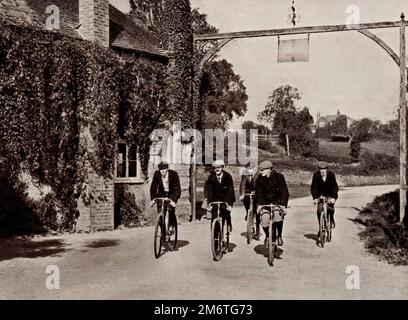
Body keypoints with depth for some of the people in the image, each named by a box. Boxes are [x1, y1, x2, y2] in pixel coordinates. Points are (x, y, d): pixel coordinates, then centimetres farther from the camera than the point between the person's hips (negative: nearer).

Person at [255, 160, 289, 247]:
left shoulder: (279, 177, -11)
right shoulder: (260, 179, -4)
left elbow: (284, 191, -13)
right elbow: (258, 192, -5)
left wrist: (283, 205, -22)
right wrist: (259, 204, -19)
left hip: (277, 202, -2)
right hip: (265, 203, 2)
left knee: (278, 218, -28)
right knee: (264, 221, -18)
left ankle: (279, 236, -3)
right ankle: (267, 236, 12)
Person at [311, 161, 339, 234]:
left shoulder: (331, 174, -21)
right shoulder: (316, 175, -19)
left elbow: (335, 187, -25)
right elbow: (313, 187, -21)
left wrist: (333, 197, -38)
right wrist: (315, 198, -33)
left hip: (330, 194, -1)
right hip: (320, 194, 1)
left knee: (330, 207, -25)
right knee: (319, 209, -14)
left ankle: (332, 220, 3)